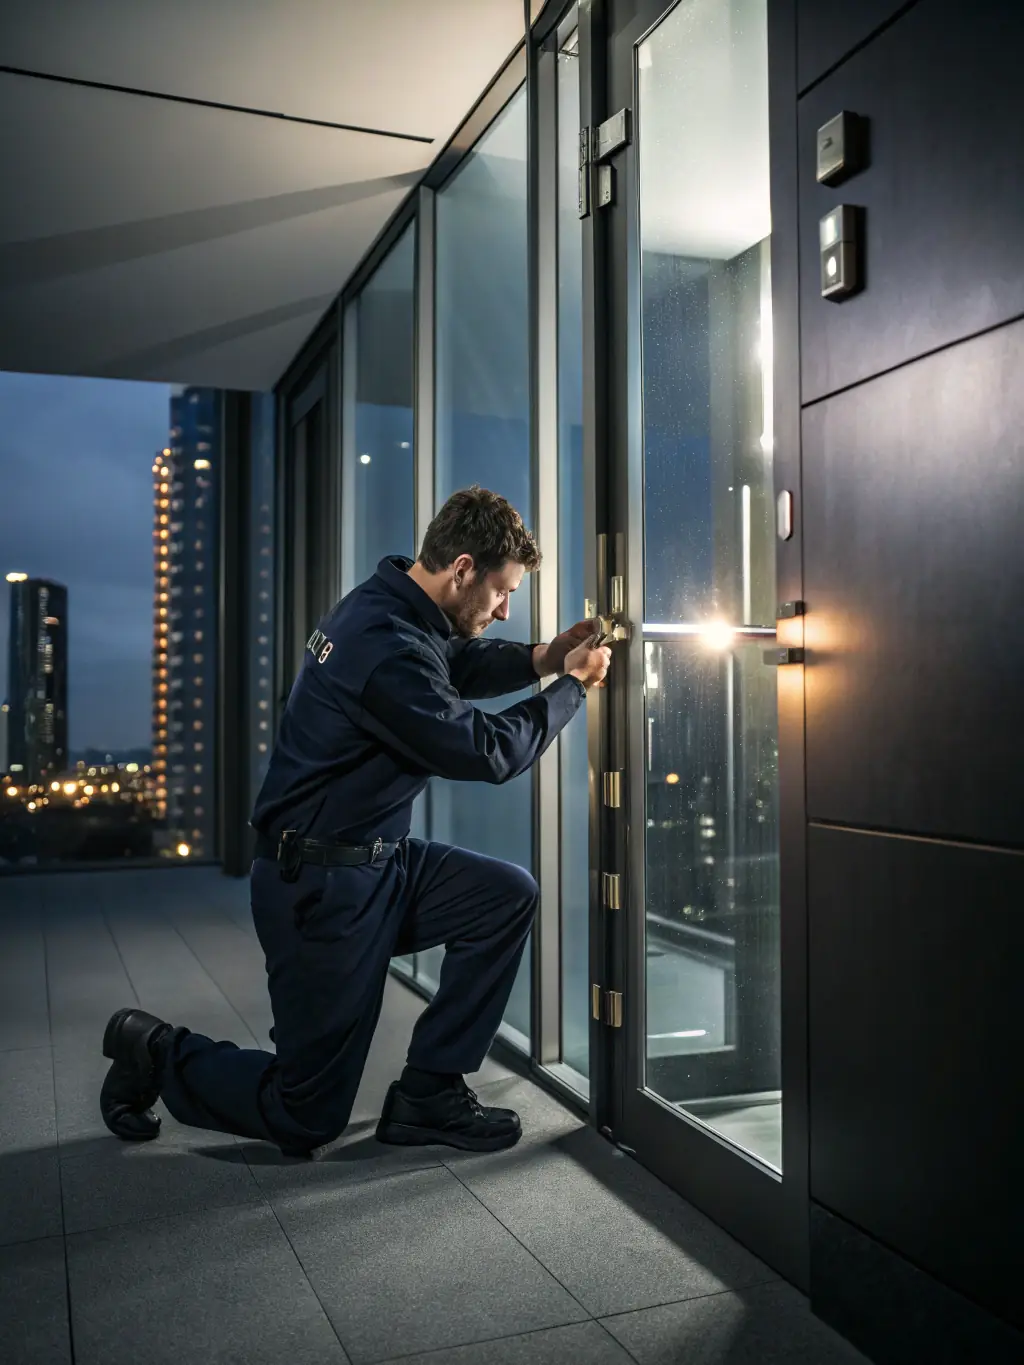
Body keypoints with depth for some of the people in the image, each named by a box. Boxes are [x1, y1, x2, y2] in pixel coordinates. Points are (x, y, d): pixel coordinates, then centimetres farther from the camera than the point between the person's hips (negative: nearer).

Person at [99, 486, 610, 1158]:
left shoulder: (391, 607, 2)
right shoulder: (385, 648, -28)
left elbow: (457, 664, 21)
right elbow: (488, 751, -23)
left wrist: (538, 659, 3)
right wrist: (574, 686, -10)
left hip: (377, 863, 10)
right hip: (321, 886, -10)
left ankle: (428, 1092, 7)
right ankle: (157, 1053, 24)